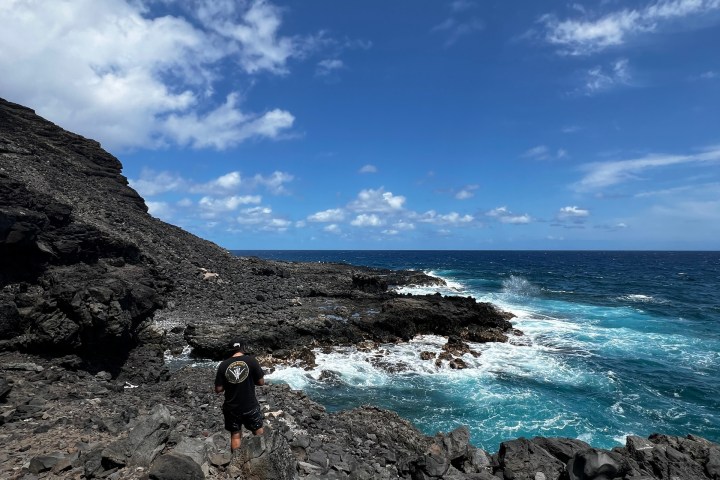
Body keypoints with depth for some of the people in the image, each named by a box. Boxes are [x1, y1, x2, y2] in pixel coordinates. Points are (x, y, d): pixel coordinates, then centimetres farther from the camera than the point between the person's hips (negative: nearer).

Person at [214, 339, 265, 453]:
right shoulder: (251, 360, -13)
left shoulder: (223, 365, -8)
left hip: (231, 408, 2)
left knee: (235, 436, 18)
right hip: (250, 406, -1)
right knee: (258, 433, 19)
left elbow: (218, 389, -5)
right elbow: (261, 382, -7)